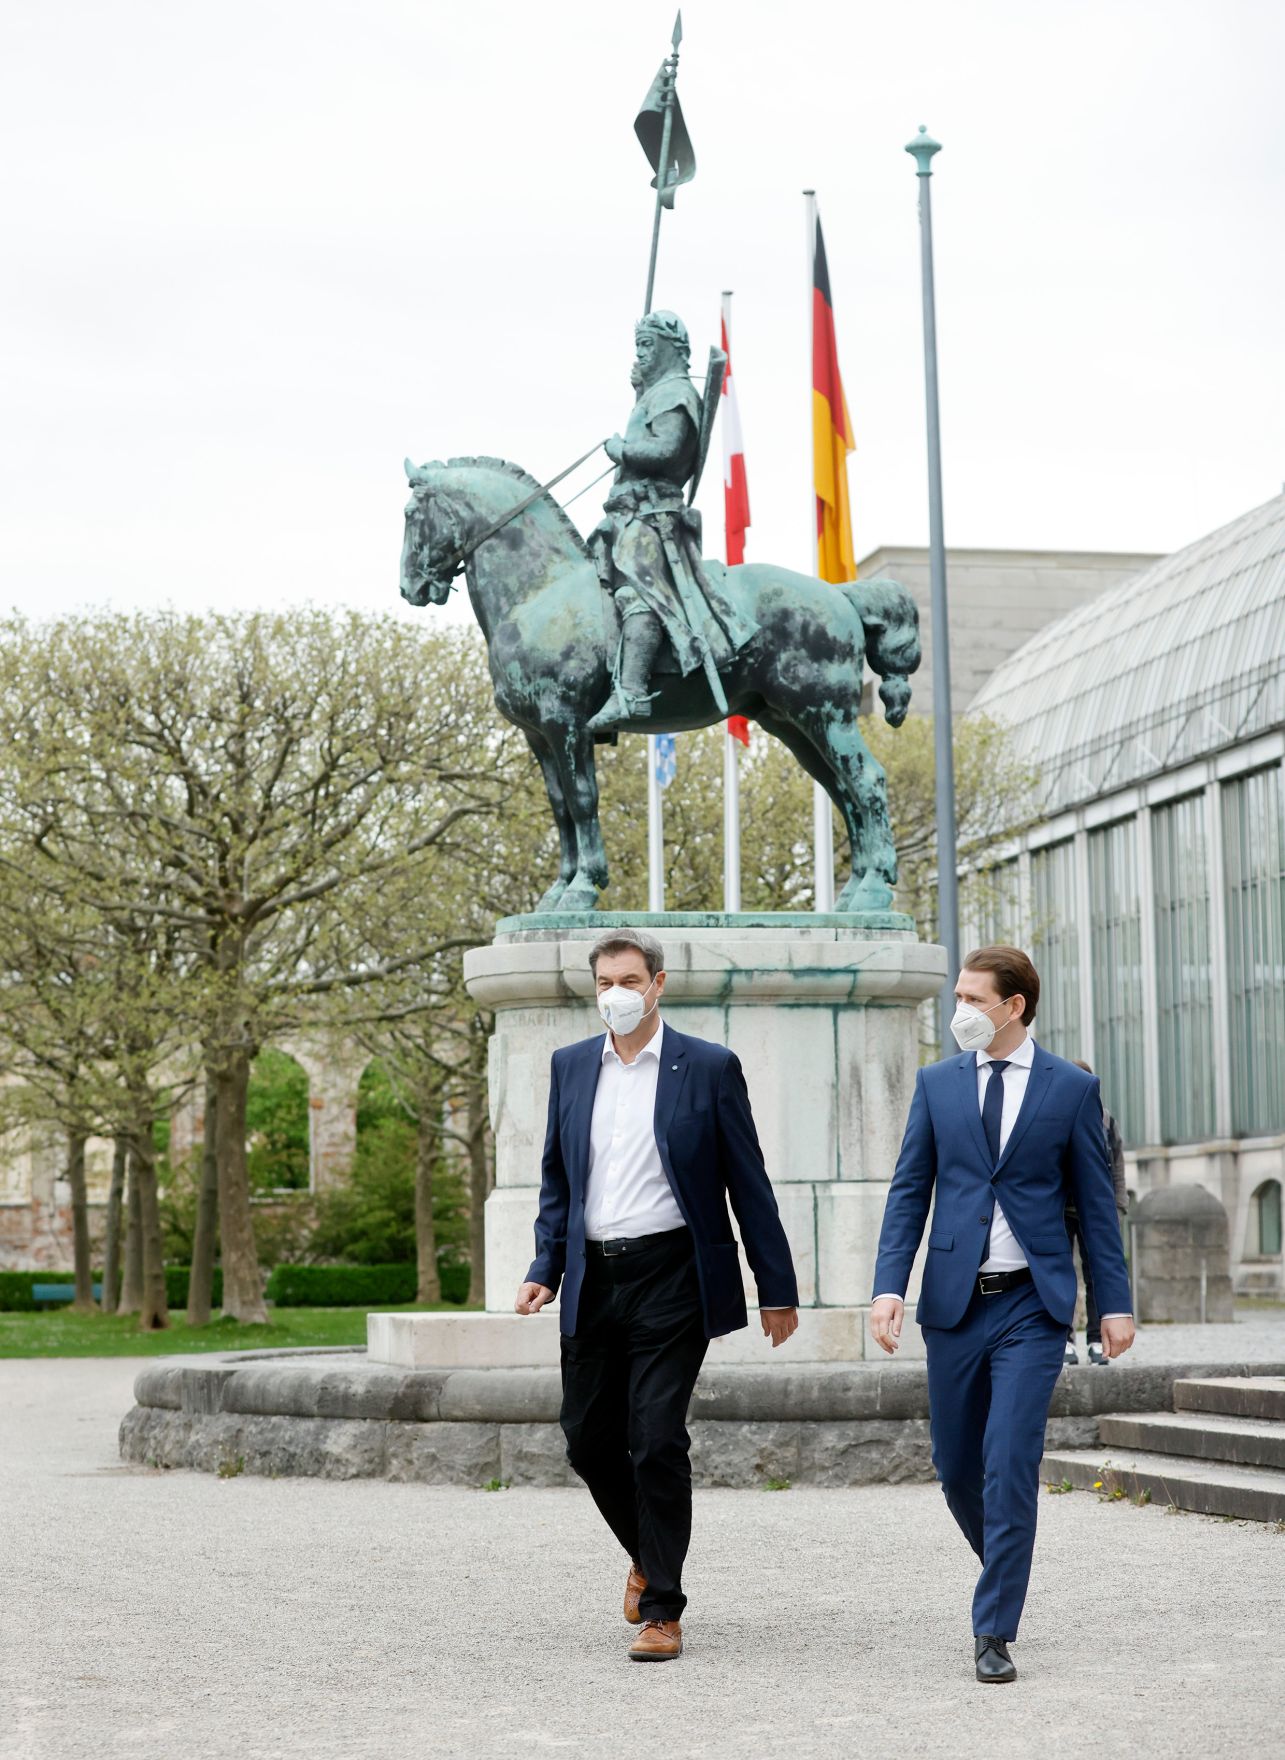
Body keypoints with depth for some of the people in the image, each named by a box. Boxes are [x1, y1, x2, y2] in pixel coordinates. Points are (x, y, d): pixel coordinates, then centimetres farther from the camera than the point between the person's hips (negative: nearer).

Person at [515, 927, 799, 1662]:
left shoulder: (709, 1068, -2)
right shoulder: (571, 1066, 10)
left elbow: (748, 1185, 0)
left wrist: (777, 1289, -1)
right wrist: (546, 1269, 4)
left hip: (670, 1277, -4)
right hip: (593, 1280, 5)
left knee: (658, 1441, -8)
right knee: (589, 1438, 8)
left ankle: (663, 1609, 1)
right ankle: (647, 1553, 35)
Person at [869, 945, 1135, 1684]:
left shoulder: (1073, 1089, 1)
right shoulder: (937, 1083, 6)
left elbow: (1096, 1201, 4)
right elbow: (909, 1192, 5)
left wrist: (1115, 1302, 0)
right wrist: (890, 1287, -6)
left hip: (1033, 1305, -3)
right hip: (955, 1303, 3)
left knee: (1010, 1464, -11)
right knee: (958, 1468, 9)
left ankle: (995, 1632, -5)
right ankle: (1007, 1571, 36)